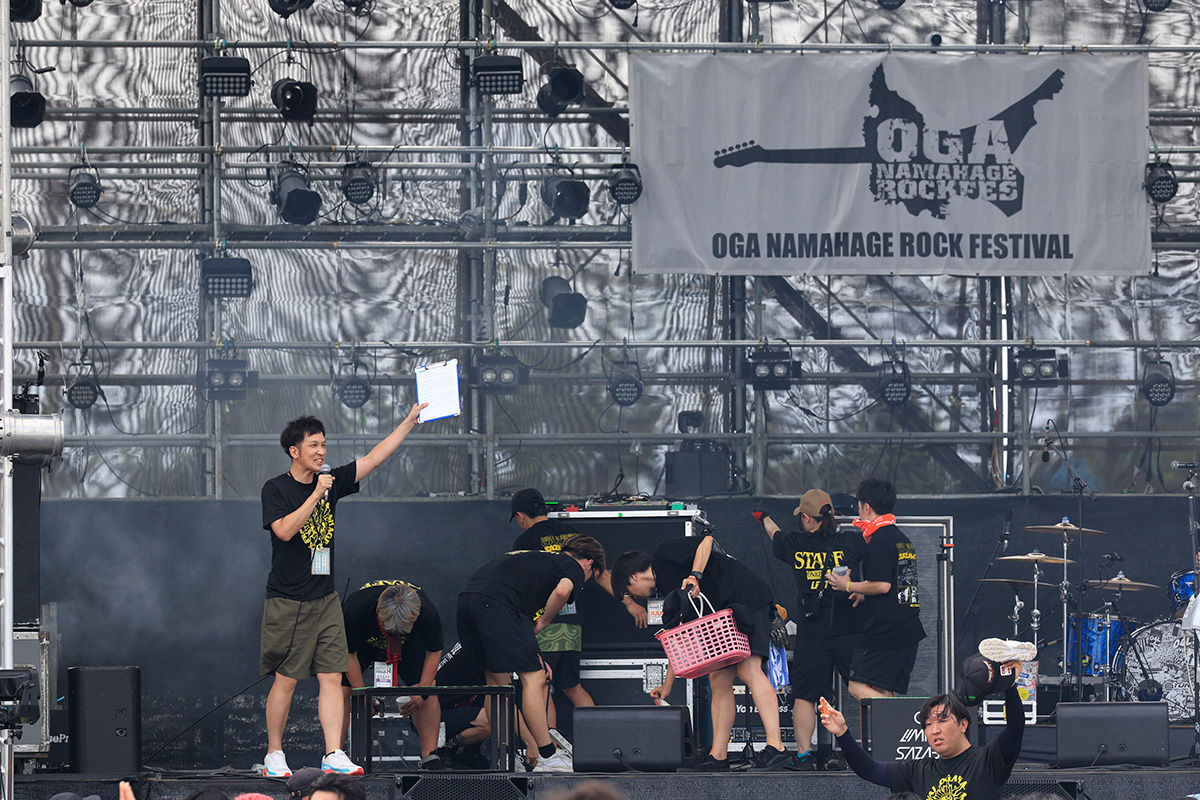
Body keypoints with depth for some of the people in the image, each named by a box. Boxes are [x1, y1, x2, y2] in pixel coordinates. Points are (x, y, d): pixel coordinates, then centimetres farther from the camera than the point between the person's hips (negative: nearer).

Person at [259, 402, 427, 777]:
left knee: (332, 677, -2)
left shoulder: (330, 481, 9)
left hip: (325, 599, 5)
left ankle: (334, 755, -4)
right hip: (288, 602, -5)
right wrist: (316, 495, -22)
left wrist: (409, 422, 5)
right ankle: (274, 754, 10)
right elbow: (284, 530, -21)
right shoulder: (276, 489, -6)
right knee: (286, 680, -1)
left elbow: (373, 458, 9)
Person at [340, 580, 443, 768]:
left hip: (408, 643, 1)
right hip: (361, 642, -1)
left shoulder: (427, 612, -36)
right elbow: (349, 654, -24)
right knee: (340, 690, -19)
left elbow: (433, 652, -18)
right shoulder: (354, 610, -40)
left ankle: (429, 759, -9)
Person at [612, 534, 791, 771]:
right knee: (719, 680, 6)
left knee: (748, 670, -20)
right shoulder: (667, 583, 24)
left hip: (747, 598, -10)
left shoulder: (664, 554, 0)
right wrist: (668, 685, 32)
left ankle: (775, 747, -30)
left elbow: (705, 541, -12)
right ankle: (718, 756, 4)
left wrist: (695, 576, -20)